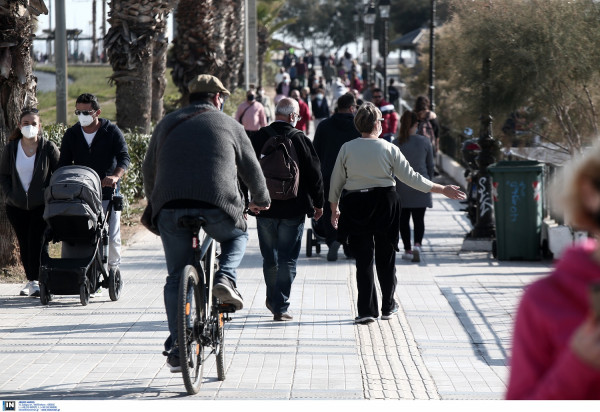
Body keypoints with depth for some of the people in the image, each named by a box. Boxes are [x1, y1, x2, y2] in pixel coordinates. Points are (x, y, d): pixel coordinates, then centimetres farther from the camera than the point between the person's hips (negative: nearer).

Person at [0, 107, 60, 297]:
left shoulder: (49, 148, -8)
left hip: (41, 206, -3)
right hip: (16, 206, 3)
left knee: (37, 241, -11)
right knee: (24, 244, 6)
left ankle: (38, 281, -6)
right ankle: (31, 280, 17)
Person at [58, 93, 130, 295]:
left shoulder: (112, 132, -2)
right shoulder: (71, 134, 7)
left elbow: (124, 157, -12)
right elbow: (64, 164, 8)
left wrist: (116, 176, -32)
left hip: (108, 193, -2)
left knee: (111, 236, -5)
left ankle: (113, 269, 14)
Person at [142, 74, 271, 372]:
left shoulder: (167, 124, 21)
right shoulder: (229, 125, 14)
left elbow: (149, 171, 26)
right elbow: (251, 170, 20)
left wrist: (155, 205, 42)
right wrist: (261, 200, 39)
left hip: (170, 209, 2)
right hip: (217, 207, -2)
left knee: (176, 279, 11)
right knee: (237, 236, 30)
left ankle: (177, 349, 6)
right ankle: (225, 278, 2)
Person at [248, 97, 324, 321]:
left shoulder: (258, 138, -2)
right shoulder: (300, 140, -8)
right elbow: (314, 174, -4)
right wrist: (318, 203, 9)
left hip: (264, 209, 3)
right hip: (293, 210, -3)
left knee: (269, 258, 17)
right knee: (287, 259, 2)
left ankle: (273, 299, 31)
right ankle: (280, 306, -1)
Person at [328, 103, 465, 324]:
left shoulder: (347, 148, -4)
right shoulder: (389, 149, -6)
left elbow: (336, 181, 3)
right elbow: (410, 177, -6)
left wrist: (334, 208, 17)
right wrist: (442, 189, 2)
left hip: (355, 207, 0)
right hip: (384, 205, 0)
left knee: (363, 259, 2)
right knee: (385, 258, 14)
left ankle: (366, 310, -3)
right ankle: (388, 306, 25)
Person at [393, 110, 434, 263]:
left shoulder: (395, 144, -7)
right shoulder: (424, 142, -3)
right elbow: (430, 166, 5)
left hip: (402, 188, -1)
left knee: (403, 219, 11)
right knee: (419, 219, 4)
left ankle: (408, 250, 13)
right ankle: (417, 244, -19)